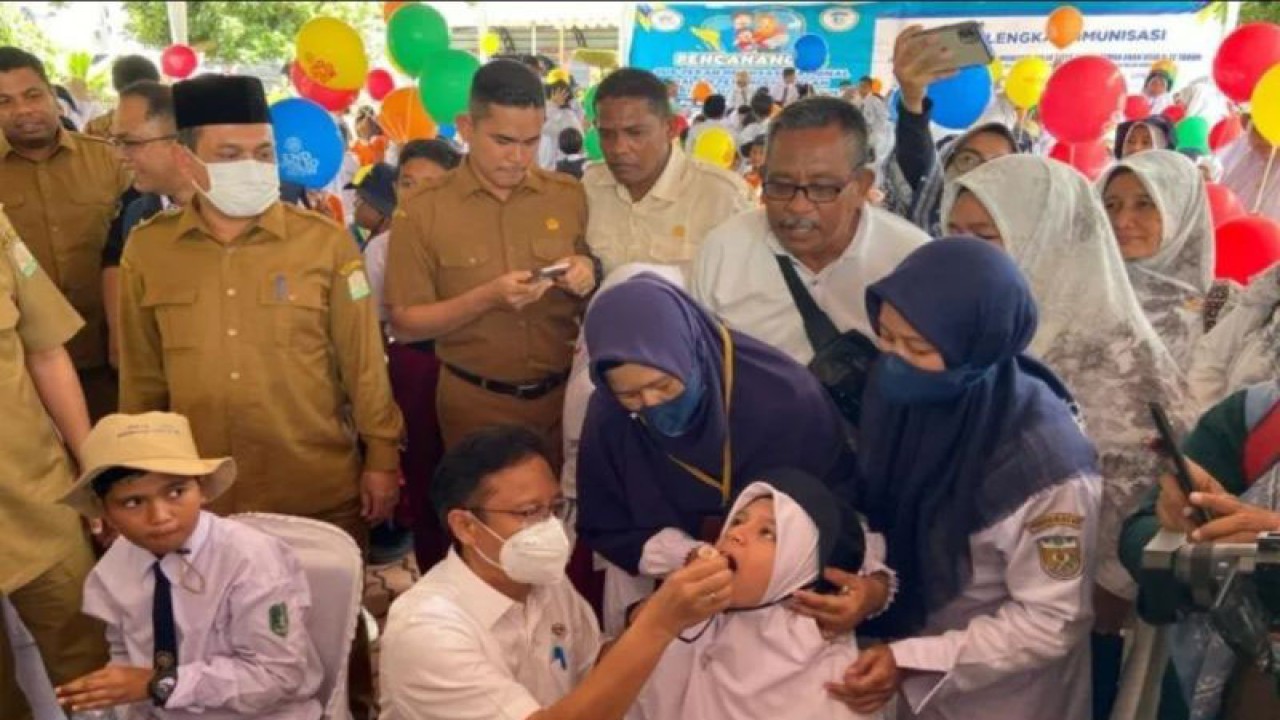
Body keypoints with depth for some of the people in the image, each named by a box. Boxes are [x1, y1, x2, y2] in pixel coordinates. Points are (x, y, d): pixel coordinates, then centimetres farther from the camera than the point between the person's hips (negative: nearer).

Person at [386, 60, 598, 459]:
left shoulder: (570, 196, -1)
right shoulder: (422, 211, -8)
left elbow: (595, 296, 9)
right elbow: (405, 323, -8)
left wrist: (590, 276, -14)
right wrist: (486, 298, -22)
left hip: (565, 394, 3)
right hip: (476, 402, -2)